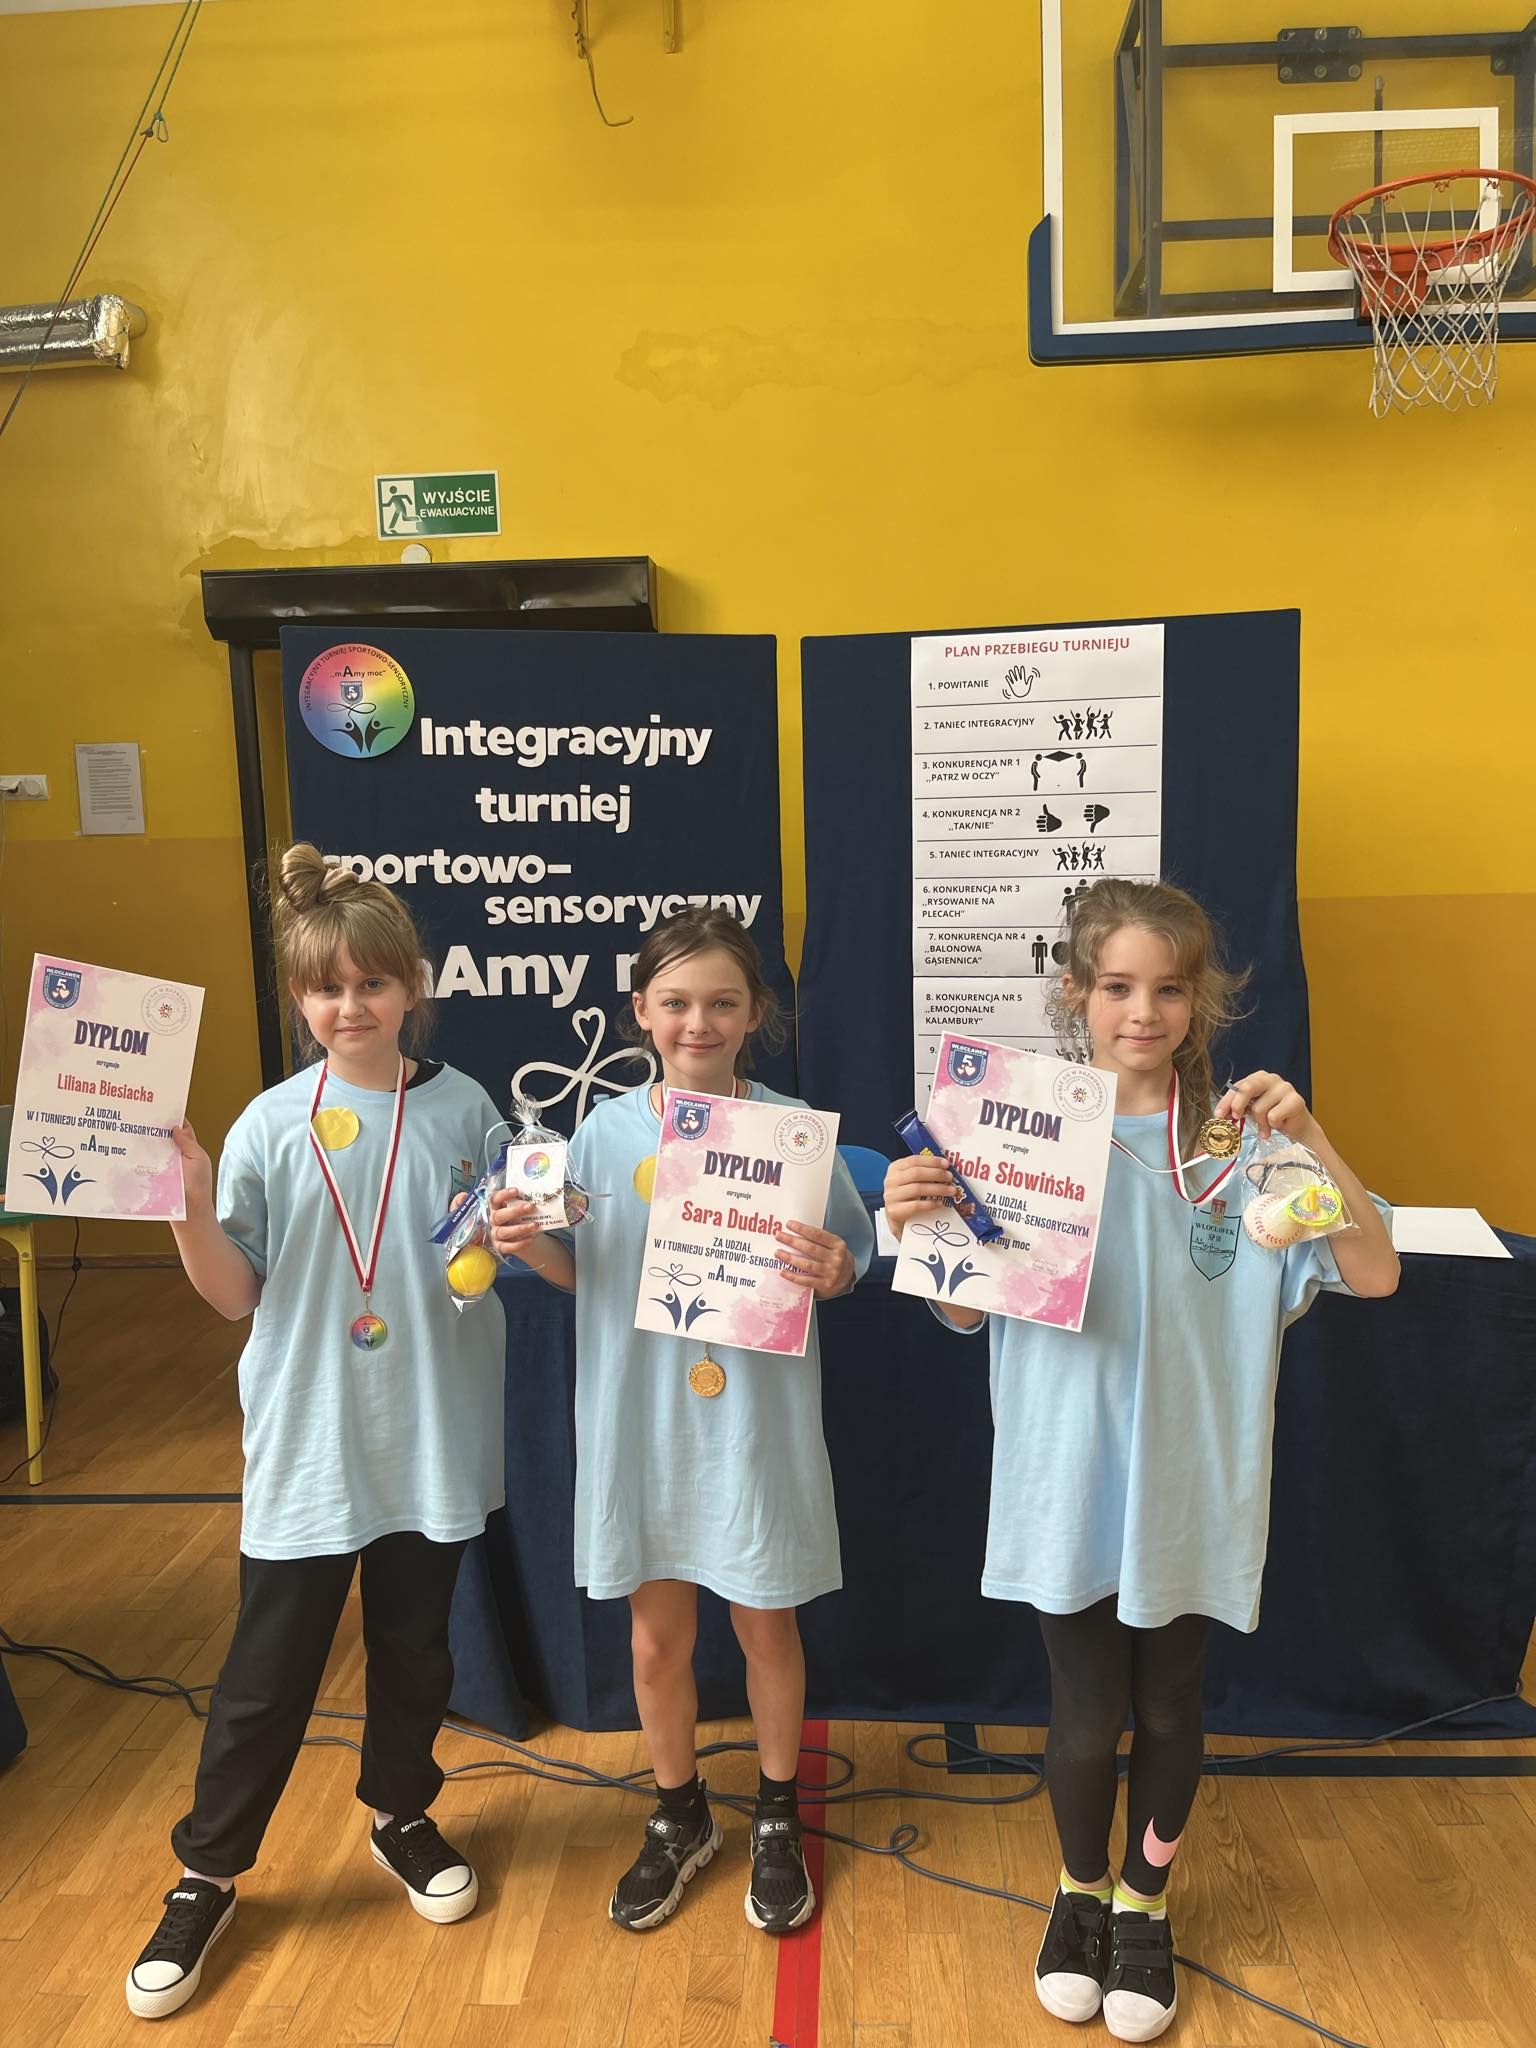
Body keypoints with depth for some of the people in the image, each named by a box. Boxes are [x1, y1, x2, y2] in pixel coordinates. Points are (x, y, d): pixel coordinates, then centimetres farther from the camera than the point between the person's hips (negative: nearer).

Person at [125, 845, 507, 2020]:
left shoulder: (464, 1110, -5)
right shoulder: (272, 1126, -6)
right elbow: (238, 1297, -4)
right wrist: (190, 1208, -19)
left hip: (434, 1439, 1)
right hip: (308, 1441, -1)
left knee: (415, 1645, 19)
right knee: (271, 1666, 10)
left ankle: (401, 1815, 44)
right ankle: (208, 1874, 33)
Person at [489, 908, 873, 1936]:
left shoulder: (794, 1128, -10)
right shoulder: (607, 1132, -4)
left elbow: (850, 1263, -3)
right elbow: (584, 1273, 6)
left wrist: (830, 1272, -25)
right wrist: (529, 1246, -13)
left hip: (757, 1420, -2)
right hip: (640, 1420, 2)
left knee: (767, 1624, 16)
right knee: (657, 1634, 16)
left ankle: (778, 1819, 42)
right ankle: (680, 1818, 43)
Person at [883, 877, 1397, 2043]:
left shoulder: (1240, 1138, -7)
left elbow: (1374, 1276, -12)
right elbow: (968, 1308, -4)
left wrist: (1311, 1139, -24)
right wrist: (918, 1225, -24)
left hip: (1189, 1486, 1)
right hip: (1070, 1477, -1)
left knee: (1169, 1708, 18)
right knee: (1086, 1715, 12)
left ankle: (1144, 1905, 46)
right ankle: (1081, 1892, 44)